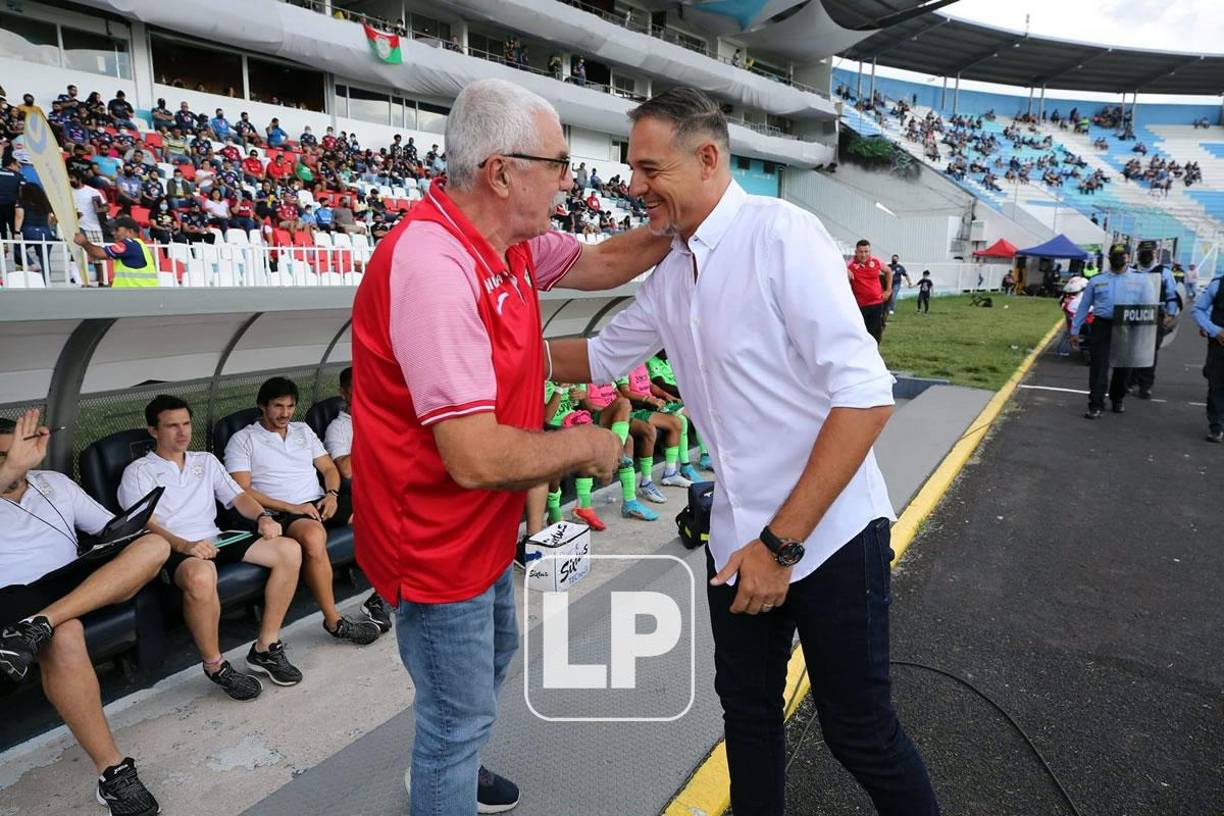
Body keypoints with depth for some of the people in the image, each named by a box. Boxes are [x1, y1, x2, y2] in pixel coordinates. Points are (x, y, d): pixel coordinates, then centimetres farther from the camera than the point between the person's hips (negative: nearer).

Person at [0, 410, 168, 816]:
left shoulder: (54, 482, 22)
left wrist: (129, 552, 1)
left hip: (73, 580, 5)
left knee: (155, 544, -22)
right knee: (65, 638, -39)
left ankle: (37, 627, -36)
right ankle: (113, 771, -32)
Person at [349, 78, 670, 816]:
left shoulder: (510, 241, -3)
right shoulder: (433, 268, -32)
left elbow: (599, 263, 15)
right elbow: (477, 458, -36)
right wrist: (584, 445, -19)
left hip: (483, 523, 10)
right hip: (436, 537, -10)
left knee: (495, 655, 32)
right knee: (462, 713, 10)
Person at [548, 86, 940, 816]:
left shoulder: (782, 234, -18)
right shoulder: (671, 273, 5)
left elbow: (866, 397, -24)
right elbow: (603, 356, 19)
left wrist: (783, 540, -22)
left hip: (828, 531, -6)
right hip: (741, 536, 7)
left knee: (860, 731, 11)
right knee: (747, 706, 22)